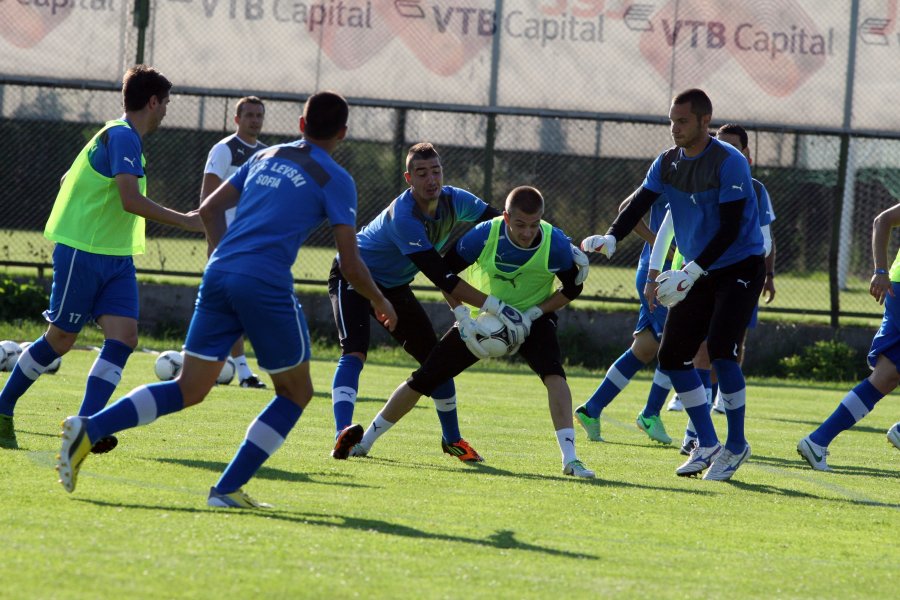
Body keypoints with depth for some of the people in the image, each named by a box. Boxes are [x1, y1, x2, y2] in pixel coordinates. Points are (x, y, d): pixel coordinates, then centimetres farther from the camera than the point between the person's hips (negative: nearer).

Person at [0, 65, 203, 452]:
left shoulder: (124, 137, 15)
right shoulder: (122, 136, -15)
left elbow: (68, 179, 25)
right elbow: (131, 200, -27)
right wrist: (184, 220, -22)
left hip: (117, 259, 9)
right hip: (83, 255, -9)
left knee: (124, 336, -8)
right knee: (61, 339, 1)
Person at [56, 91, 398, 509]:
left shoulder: (265, 157, 20)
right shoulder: (335, 180, 2)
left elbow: (209, 209, 22)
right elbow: (350, 265, -1)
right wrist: (379, 302, 16)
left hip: (218, 275, 6)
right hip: (267, 286, -6)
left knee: (189, 389, 9)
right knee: (295, 393, 12)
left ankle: (89, 429, -9)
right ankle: (227, 490, 3)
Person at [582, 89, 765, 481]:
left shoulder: (729, 163, -18)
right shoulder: (667, 163, 3)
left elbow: (730, 228, -23)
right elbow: (639, 205, -4)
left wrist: (692, 272, -30)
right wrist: (611, 238, -24)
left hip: (740, 267, -8)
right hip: (698, 272, 8)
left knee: (720, 349, -21)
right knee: (672, 355, 2)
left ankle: (736, 445, -6)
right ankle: (707, 445, 12)